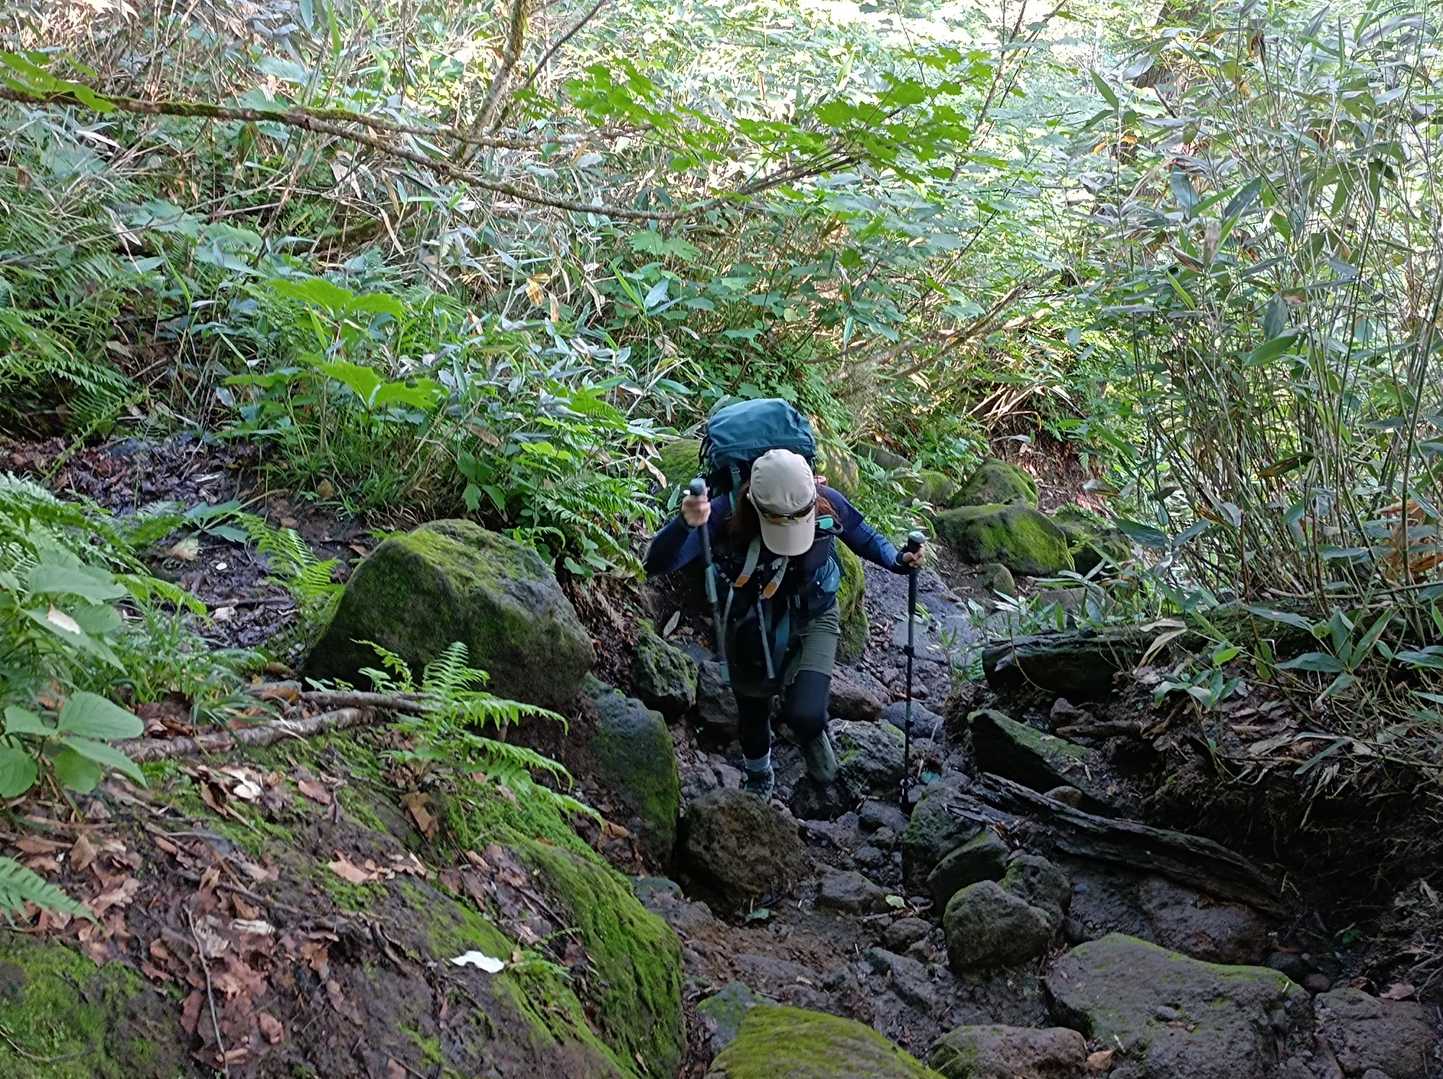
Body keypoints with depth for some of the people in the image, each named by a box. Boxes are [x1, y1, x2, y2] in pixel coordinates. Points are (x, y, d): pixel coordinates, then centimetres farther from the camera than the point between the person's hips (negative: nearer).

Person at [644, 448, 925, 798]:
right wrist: (685, 524, -59)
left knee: (805, 715, -22)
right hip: (750, 627, 0)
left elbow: (861, 533, -2)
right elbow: (656, 564, -40)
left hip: (812, 619, 0)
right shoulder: (726, 515, -33)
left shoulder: (826, 503, -26)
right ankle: (759, 780, 57)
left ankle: (813, 736, 19)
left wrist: (897, 560, -20)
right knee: (752, 714, 21)